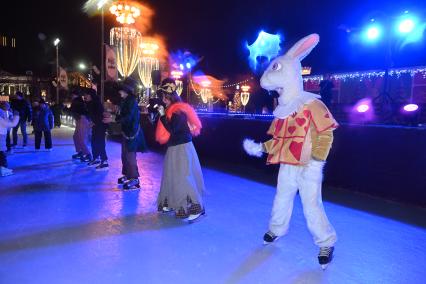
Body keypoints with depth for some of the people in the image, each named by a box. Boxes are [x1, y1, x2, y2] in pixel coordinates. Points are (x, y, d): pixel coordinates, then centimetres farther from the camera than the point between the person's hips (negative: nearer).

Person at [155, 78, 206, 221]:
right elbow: (164, 129, 13)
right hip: (174, 148, 10)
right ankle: (172, 203, 27)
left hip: (182, 149, -10)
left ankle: (195, 208, -3)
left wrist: (162, 115, -20)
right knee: (172, 176, 15)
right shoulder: (171, 111, 10)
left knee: (183, 178, -8)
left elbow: (171, 130, -24)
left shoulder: (179, 112, -18)